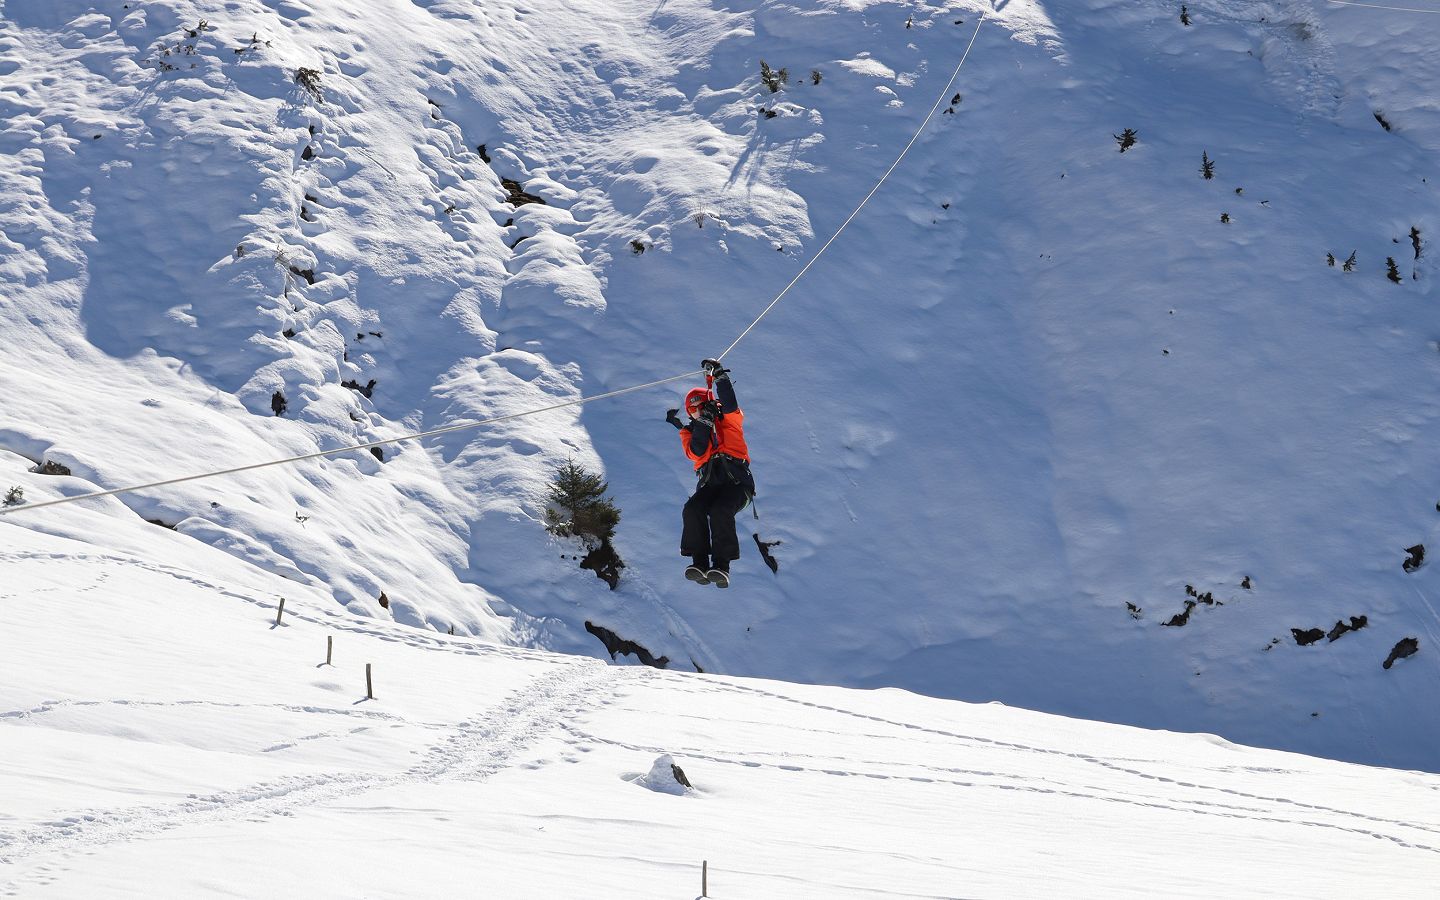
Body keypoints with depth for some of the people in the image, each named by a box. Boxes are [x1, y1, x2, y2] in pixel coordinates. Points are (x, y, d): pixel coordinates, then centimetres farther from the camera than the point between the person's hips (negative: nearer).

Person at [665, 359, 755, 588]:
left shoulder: (728, 419, 17)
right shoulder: (692, 432, 23)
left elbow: (730, 405, -6)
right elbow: (697, 452, 1)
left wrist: (719, 376, -8)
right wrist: (703, 423, -5)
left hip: (736, 481, -3)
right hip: (709, 482, 3)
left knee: (719, 511, -32)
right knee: (692, 509, -28)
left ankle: (722, 565, -34)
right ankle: (700, 564, -30)